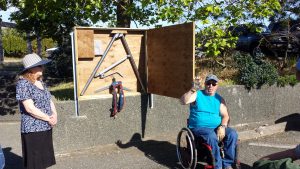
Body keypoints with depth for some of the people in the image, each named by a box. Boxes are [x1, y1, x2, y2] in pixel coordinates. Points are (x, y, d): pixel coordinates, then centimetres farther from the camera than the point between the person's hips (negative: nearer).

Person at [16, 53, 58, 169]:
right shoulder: (23, 84, -13)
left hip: (46, 128, 7)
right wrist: (48, 118, -14)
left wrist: (54, 114, -7)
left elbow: (49, 100, 12)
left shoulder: (40, 82, 11)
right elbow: (30, 108, -19)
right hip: (33, 130, -7)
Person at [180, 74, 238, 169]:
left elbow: (225, 116, 6)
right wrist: (191, 91, -32)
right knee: (211, 136, -34)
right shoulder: (197, 95, 2)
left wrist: (222, 127, -14)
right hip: (199, 128, -4)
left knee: (232, 134, -20)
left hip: (217, 128, 4)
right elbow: (183, 101, -15)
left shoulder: (219, 99, 13)